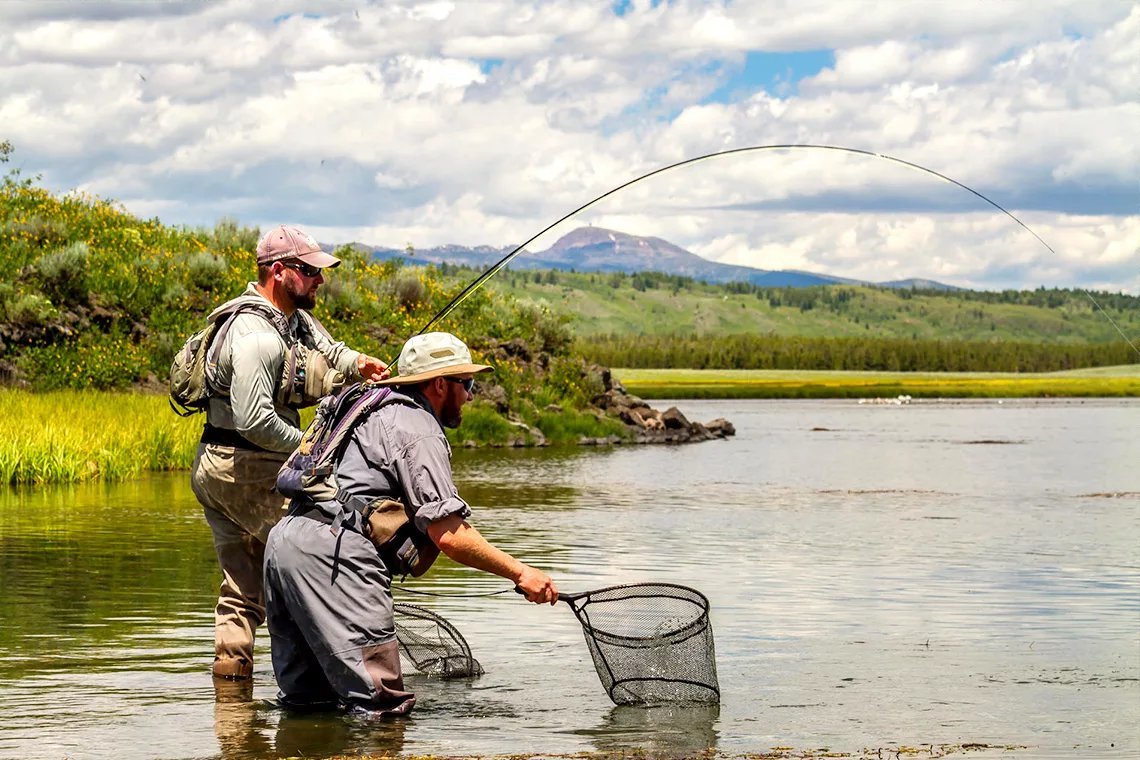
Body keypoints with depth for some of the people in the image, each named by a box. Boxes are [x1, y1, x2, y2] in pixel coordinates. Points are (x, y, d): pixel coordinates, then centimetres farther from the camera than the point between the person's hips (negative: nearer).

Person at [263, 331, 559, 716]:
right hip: (332, 550, -10)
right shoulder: (419, 429, -2)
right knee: (382, 706, -10)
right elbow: (448, 534, -11)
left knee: (307, 701, 15)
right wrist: (519, 573, -7)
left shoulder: (377, 412, 27)